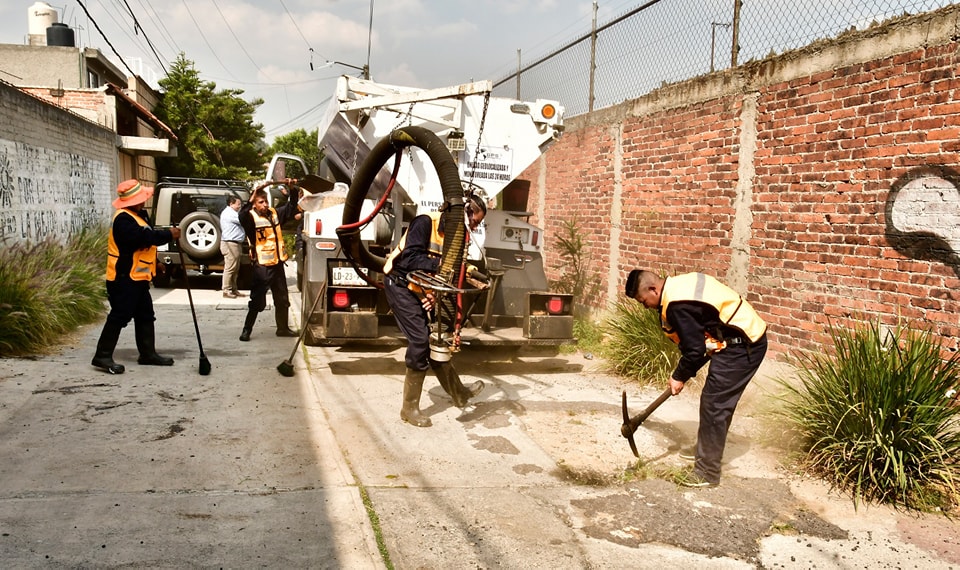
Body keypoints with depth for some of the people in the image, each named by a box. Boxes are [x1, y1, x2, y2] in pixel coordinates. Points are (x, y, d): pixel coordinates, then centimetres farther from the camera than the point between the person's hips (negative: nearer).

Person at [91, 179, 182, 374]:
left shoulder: (136, 215, 16)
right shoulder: (123, 219, -18)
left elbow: (145, 238, 21)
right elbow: (143, 237, -29)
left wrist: (155, 263, 13)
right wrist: (169, 234, -20)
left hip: (137, 277, 11)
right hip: (124, 278, -11)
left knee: (145, 316, 13)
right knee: (119, 316, -9)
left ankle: (148, 353, 20)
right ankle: (102, 356, -3)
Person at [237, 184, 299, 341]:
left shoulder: (275, 213, 7)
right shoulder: (251, 217, -11)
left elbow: (291, 208, 17)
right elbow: (242, 217, -33)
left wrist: (294, 190, 2)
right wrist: (250, 201, -45)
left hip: (277, 264, 6)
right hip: (262, 266, -6)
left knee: (282, 300, 15)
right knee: (257, 301, -2)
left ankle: (283, 328, 28)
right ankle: (246, 330, 9)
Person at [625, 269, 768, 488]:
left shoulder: (677, 304, -23)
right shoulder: (679, 286, 9)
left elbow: (694, 349, -19)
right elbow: (699, 336, 16)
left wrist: (679, 376, -3)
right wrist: (684, 372, 12)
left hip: (743, 345, -10)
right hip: (744, 339, 10)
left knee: (714, 406, -7)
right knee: (712, 401, 19)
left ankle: (708, 473, 1)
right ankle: (704, 453, 33)